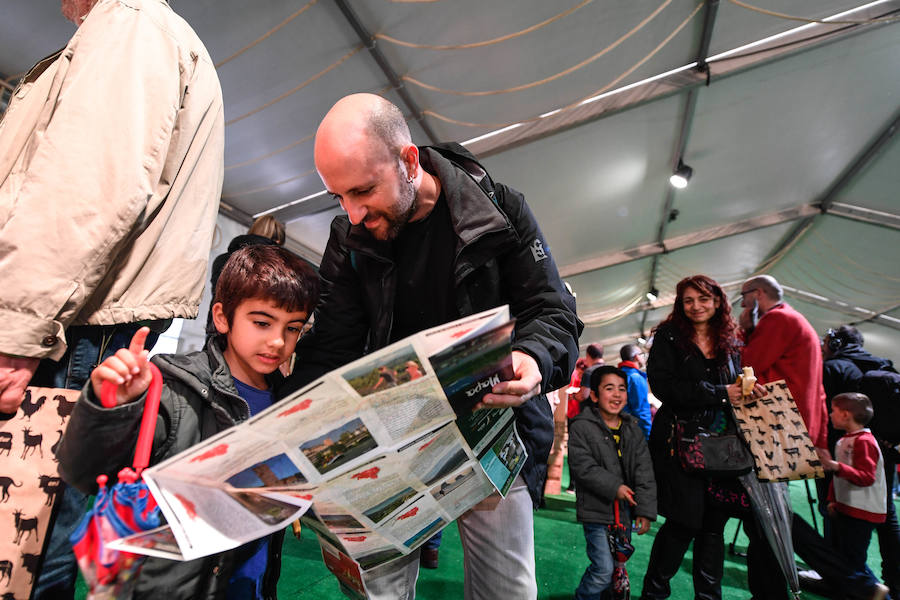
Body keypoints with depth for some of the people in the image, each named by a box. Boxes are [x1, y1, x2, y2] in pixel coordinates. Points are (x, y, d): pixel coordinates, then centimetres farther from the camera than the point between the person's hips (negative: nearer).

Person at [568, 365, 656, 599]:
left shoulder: (633, 428, 4)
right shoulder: (581, 427, -12)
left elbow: (644, 472, 3)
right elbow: (582, 466, -17)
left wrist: (645, 510, -2)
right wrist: (614, 487, -19)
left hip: (624, 510, 5)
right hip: (596, 511, -5)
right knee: (603, 570, -4)